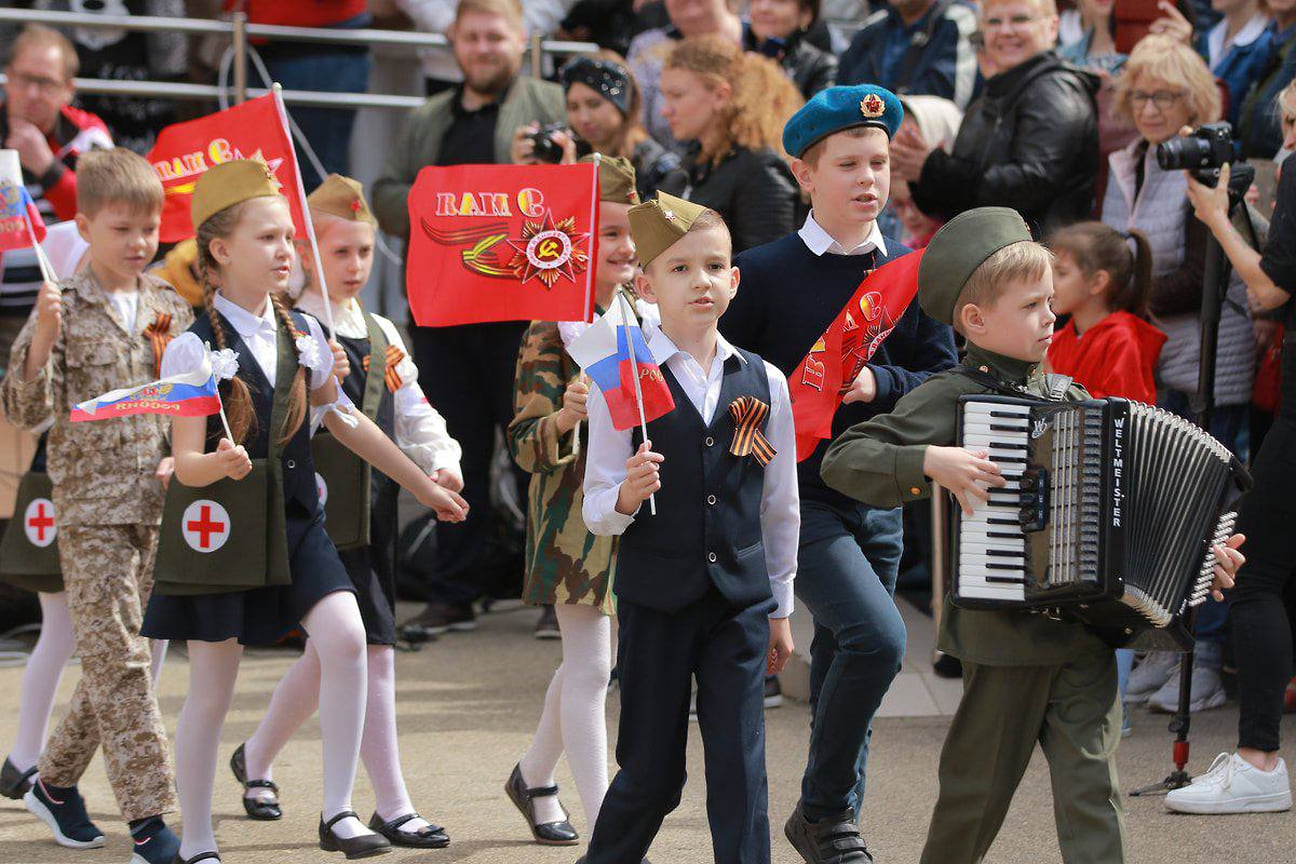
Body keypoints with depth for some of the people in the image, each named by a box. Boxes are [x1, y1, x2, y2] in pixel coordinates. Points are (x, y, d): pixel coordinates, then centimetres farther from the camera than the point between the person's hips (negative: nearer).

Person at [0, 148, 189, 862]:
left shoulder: (170, 309, 8)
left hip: (158, 509, 5)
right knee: (119, 659, -8)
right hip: (91, 509, -5)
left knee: (115, 657, 11)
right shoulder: (65, 310, -6)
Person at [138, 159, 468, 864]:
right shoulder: (194, 348, -11)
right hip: (220, 524, -4)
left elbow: (345, 420, 19)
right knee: (210, 693, 3)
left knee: (346, 637, -18)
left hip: (294, 517, 4)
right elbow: (186, 461, -14)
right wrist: (222, 463, -38)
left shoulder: (303, 335, 5)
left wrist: (423, 486, 25)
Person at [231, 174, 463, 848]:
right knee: (372, 649, -12)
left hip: (376, 507, 7)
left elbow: (414, 414, 15)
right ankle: (392, 807, -6)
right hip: (320, 509, -7)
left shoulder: (382, 335, 14)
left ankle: (255, 760, 38)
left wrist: (441, 462, -2)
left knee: (328, 652, 16)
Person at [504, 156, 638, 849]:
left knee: (585, 659, 18)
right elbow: (527, 447, -18)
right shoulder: (551, 330, -14)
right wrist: (565, 418, -36)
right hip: (576, 513, -7)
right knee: (591, 666, -7)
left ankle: (534, 775, 40)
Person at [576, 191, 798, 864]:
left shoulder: (764, 384, 4)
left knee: (741, 770, -2)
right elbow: (596, 512, -5)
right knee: (652, 773, 6)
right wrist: (626, 496, -27)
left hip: (739, 600, 2)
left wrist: (779, 609, 16)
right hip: (655, 599, -2)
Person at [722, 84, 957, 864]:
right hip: (796, 499, -5)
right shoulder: (765, 273, -5)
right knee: (878, 636, -21)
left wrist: (879, 385, -13)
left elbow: (946, 383, 4)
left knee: (843, 671, 13)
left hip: (878, 501, 5)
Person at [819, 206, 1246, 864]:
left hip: (1085, 631, 4)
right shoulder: (949, 398, -6)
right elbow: (842, 461, -11)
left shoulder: (1067, 396, 13)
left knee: (1090, 787, -3)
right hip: (1003, 631, -4)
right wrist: (931, 462, -25)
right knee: (980, 784, 9)